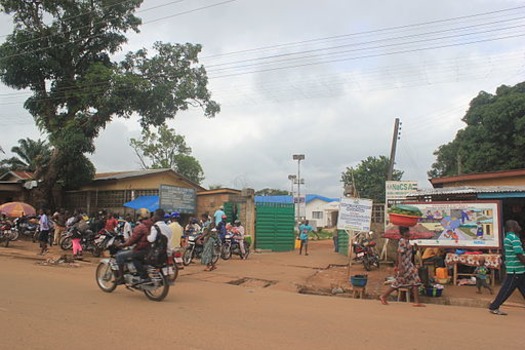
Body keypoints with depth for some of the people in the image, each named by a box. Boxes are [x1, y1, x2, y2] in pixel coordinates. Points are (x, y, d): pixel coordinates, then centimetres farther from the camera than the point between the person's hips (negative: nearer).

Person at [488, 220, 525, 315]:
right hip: (516, 269, -10)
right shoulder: (514, 238, -15)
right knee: (506, 290, -2)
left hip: (514, 269, 10)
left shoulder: (507, 238, 16)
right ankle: (493, 307, 5)